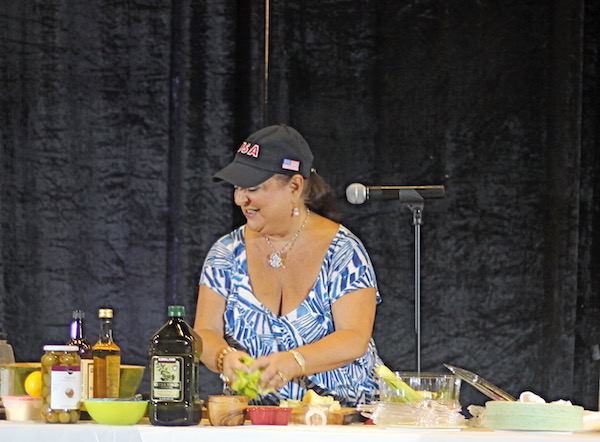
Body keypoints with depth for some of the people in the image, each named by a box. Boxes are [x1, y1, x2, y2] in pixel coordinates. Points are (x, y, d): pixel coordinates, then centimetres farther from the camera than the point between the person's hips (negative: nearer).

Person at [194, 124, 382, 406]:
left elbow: (355, 339, -12)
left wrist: (294, 361, -30)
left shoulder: (342, 252, -1)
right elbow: (204, 333, 3)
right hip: (252, 419, 3)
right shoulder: (228, 253, 9)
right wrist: (224, 358, -22)